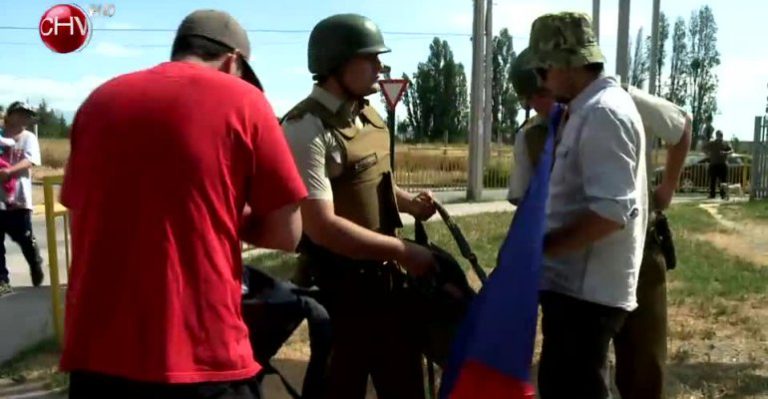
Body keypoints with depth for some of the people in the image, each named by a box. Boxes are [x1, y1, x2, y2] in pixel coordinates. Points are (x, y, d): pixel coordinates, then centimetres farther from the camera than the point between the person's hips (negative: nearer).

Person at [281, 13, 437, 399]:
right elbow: (322, 227, -26)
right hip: (340, 283, -8)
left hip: (383, 273, 8)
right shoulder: (307, 128, -20)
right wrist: (402, 251, -21)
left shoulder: (367, 114, 6)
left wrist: (408, 202, 2)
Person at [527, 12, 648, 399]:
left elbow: (611, 211, -26)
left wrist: (540, 247, -18)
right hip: (580, 284, 10)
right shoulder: (591, 110, 13)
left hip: (584, 290, -10)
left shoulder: (603, 113, -18)